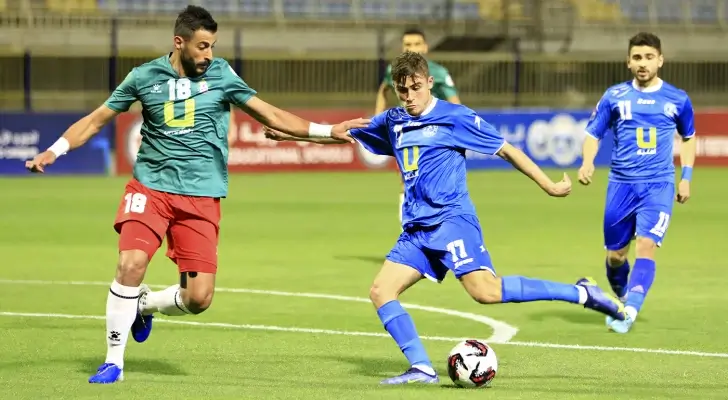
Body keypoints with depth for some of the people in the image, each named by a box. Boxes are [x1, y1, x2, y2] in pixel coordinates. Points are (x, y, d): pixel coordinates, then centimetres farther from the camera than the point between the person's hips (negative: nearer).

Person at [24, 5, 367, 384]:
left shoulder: (220, 74, 2)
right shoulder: (144, 76, 1)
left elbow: (272, 116, 5)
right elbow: (96, 119, 9)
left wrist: (328, 130, -2)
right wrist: (53, 151, -3)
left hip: (201, 197, 1)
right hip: (150, 186, -1)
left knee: (198, 297, -7)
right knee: (131, 265, -21)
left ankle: (144, 305, 26)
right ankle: (113, 362, -5)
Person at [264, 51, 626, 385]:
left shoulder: (455, 117, -3)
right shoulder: (393, 122, 14)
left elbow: (506, 150, 1)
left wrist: (548, 185, 0)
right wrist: (289, 134, 24)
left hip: (451, 220, -7)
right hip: (416, 230, 7)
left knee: (486, 291, -24)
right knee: (381, 291, -5)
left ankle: (581, 293, -16)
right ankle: (422, 369, -7)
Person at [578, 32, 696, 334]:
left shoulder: (677, 99, 3)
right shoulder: (615, 96, 1)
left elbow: (688, 137, 18)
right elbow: (593, 134, 7)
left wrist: (686, 177, 9)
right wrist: (587, 162, -13)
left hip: (659, 186, -1)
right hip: (621, 184, 1)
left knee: (646, 245, -20)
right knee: (615, 255, 7)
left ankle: (630, 312, -22)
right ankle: (622, 299, 35)